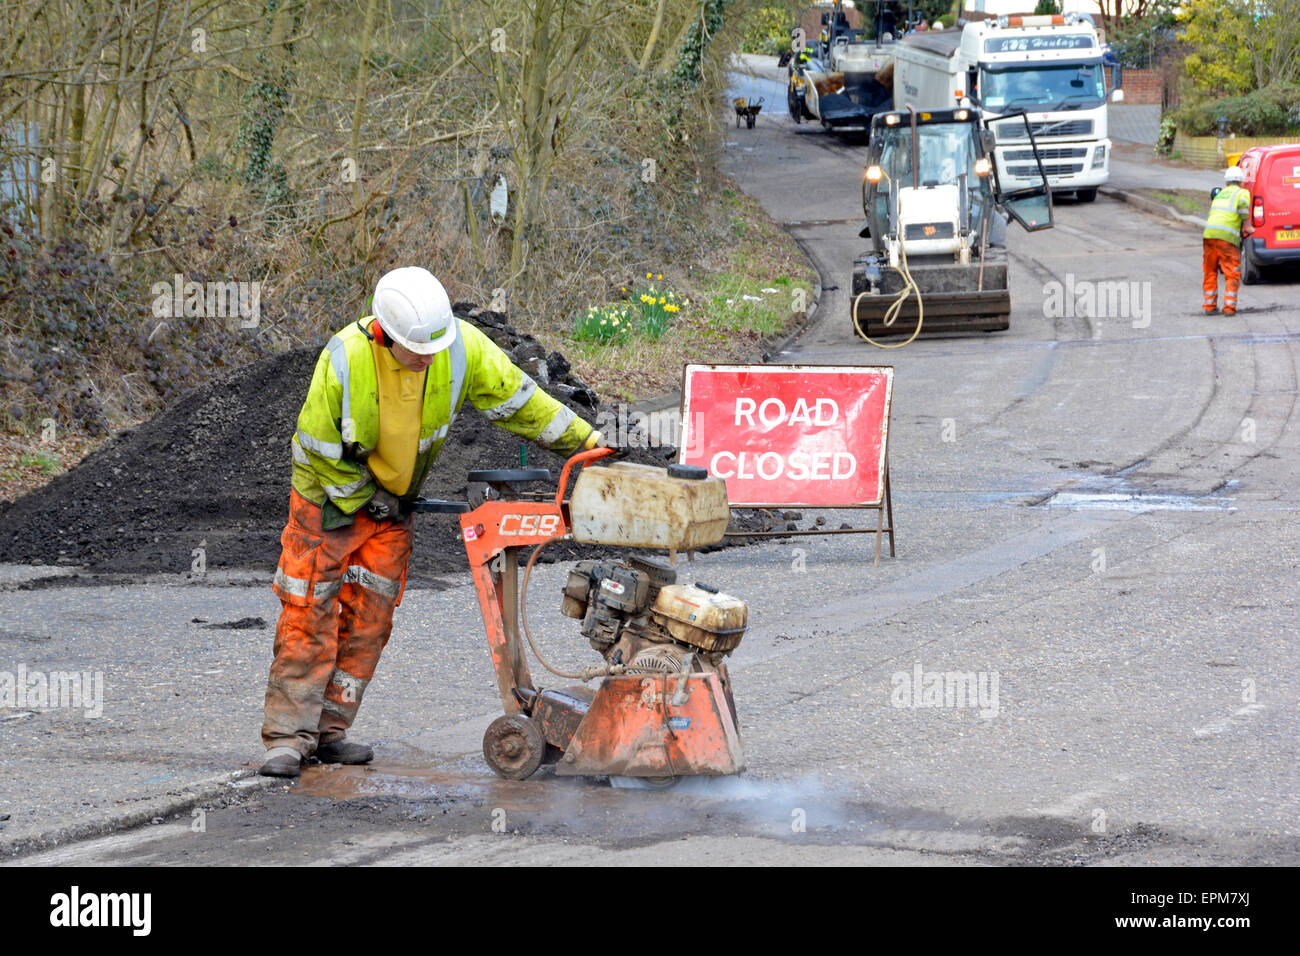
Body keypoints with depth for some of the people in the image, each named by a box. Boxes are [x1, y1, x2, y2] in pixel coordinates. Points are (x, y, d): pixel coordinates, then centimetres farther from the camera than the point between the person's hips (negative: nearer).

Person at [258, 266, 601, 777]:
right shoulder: (344, 361, -30)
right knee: (309, 616, -7)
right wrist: (367, 500, -13)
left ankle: (329, 731, 9)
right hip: (332, 498, -4)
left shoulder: (461, 346, -20)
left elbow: (515, 397, -7)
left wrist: (586, 441, -7)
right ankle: (289, 738, -5)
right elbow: (319, 448, -19)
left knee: (369, 617, 3)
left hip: (392, 504, 4)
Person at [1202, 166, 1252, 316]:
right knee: (1232, 275, 3)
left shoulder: (1220, 193, 26)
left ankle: (1209, 305, 19)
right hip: (1227, 236, -5)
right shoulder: (1243, 193, 7)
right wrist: (1247, 226, -4)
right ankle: (1229, 306, -5)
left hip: (1209, 235, 5)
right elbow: (1243, 204, -14)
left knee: (1210, 272, 16)